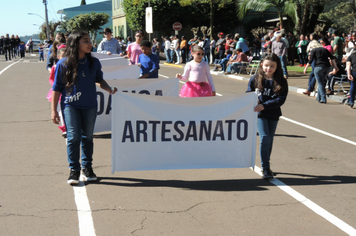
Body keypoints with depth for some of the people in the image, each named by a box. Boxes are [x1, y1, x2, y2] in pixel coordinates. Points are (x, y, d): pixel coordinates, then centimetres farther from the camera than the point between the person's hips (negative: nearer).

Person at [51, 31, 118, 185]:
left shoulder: (94, 63, 2)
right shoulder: (63, 64, -7)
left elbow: (99, 80, 16)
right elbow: (57, 88, -2)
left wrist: (109, 89, -5)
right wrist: (54, 110, -3)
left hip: (90, 105, 3)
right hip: (70, 105, -3)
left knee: (87, 136, 10)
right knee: (73, 136, -10)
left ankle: (87, 168, 24)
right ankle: (74, 169, 2)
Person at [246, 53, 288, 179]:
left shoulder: (281, 82, -3)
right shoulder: (255, 79, -2)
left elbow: (281, 99, -12)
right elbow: (248, 94, 5)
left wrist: (264, 105, -22)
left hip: (273, 114, 2)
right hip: (260, 114, -2)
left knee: (270, 140, 11)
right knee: (264, 138, -13)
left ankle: (266, 165, 28)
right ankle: (265, 168, -7)